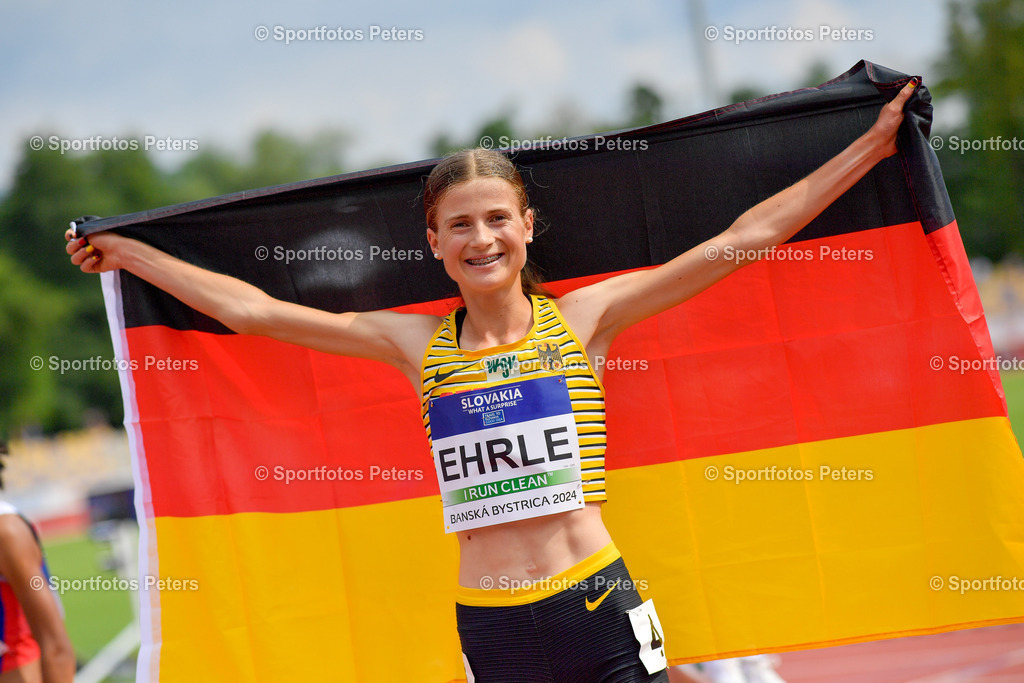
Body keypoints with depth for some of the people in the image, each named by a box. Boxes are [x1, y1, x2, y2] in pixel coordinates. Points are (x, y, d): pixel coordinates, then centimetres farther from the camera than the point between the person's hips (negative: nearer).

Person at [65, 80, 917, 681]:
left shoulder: (583, 318, 2)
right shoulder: (416, 345, 7)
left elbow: (742, 239, 2)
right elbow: (251, 310, 13)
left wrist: (872, 144, 1)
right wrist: (126, 251, 18)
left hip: (598, 608, -2)